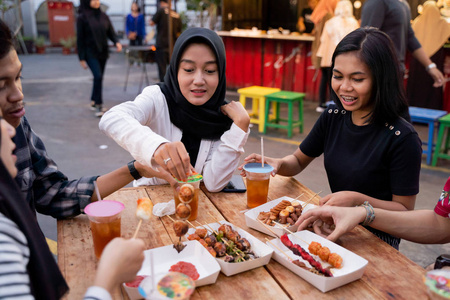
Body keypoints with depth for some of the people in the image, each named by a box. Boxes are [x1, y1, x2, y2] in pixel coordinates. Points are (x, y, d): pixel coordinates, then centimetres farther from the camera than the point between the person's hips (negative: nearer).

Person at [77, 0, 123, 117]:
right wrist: (82, 58, -7)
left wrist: (116, 42, -13)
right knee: (98, 76, -17)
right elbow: (80, 39, -5)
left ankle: (94, 102, 26)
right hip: (90, 53, -5)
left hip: (103, 52, 5)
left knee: (99, 78, 10)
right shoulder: (82, 18, -5)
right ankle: (98, 105, -8)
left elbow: (111, 32, 9)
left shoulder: (103, 16, 7)